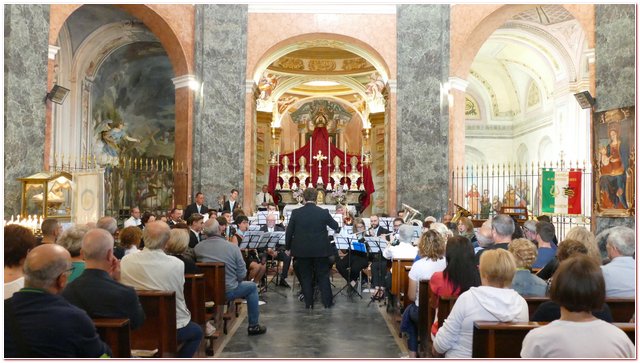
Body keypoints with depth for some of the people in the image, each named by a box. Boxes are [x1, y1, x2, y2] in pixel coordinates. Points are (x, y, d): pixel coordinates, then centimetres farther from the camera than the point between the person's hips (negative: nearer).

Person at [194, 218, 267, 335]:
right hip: (228, 291, -4)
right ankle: (253, 326, 24)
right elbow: (242, 274, -11)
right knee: (252, 286, 21)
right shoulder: (232, 247, -15)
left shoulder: (197, 248, -8)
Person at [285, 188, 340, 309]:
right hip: (320, 250, 0)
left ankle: (308, 303, 14)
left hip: (302, 250, 0)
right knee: (323, 276, 12)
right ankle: (327, 301, 17)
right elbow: (336, 226, 9)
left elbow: (289, 232, -3)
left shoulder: (296, 213, -7)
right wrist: (337, 229, 33)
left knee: (305, 277, 10)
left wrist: (288, 248, 10)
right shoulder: (324, 212, -7)